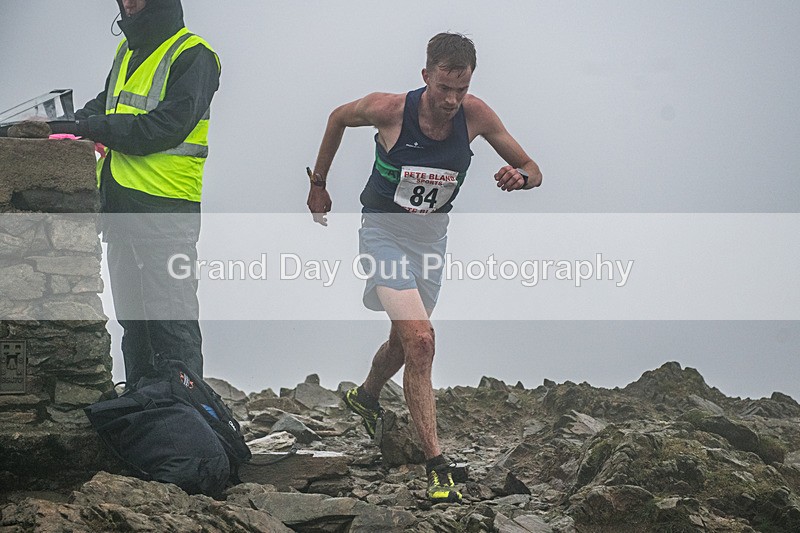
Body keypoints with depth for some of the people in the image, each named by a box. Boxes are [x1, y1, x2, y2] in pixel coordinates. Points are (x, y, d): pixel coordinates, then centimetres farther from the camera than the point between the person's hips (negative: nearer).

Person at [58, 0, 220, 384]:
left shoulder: (192, 56, -9)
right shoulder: (127, 50, 18)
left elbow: (167, 126, -18)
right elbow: (106, 104, 23)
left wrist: (98, 128, -19)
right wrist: (79, 121, 1)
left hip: (166, 207, -9)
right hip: (121, 200, 9)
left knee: (170, 316, -7)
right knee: (131, 312, 15)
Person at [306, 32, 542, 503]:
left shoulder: (475, 116, -15)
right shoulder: (388, 110, -23)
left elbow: (533, 171, -7)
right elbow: (339, 118, 0)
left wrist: (520, 176, -31)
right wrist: (318, 184, 7)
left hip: (432, 235, 4)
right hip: (385, 232, -4)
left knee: (405, 341, 19)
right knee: (420, 340, -21)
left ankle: (365, 396, 53)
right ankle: (437, 466, -19)